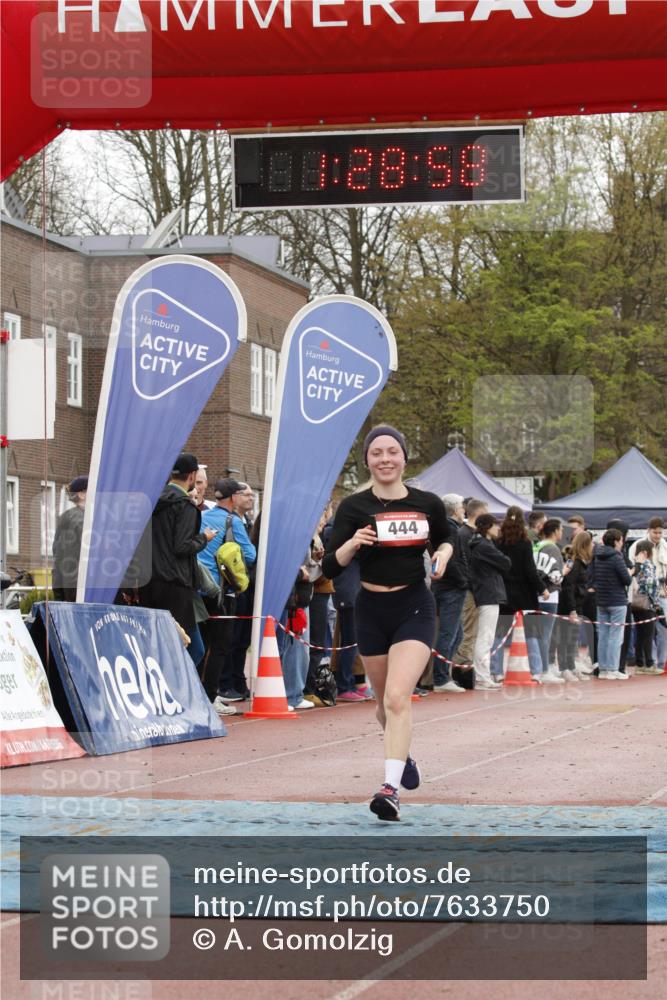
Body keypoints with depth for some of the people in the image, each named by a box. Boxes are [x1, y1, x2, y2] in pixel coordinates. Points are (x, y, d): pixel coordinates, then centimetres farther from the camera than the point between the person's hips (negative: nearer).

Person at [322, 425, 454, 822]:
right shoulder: (354, 507, -5)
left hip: (415, 608, -2)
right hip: (372, 610, 2)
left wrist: (443, 553, -2)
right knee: (386, 700, 16)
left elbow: (447, 536, 20)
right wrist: (353, 544, -24)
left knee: (397, 697, -19)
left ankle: (391, 788, -22)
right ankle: (403, 755, 46)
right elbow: (330, 568, -6)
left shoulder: (428, 503, -1)